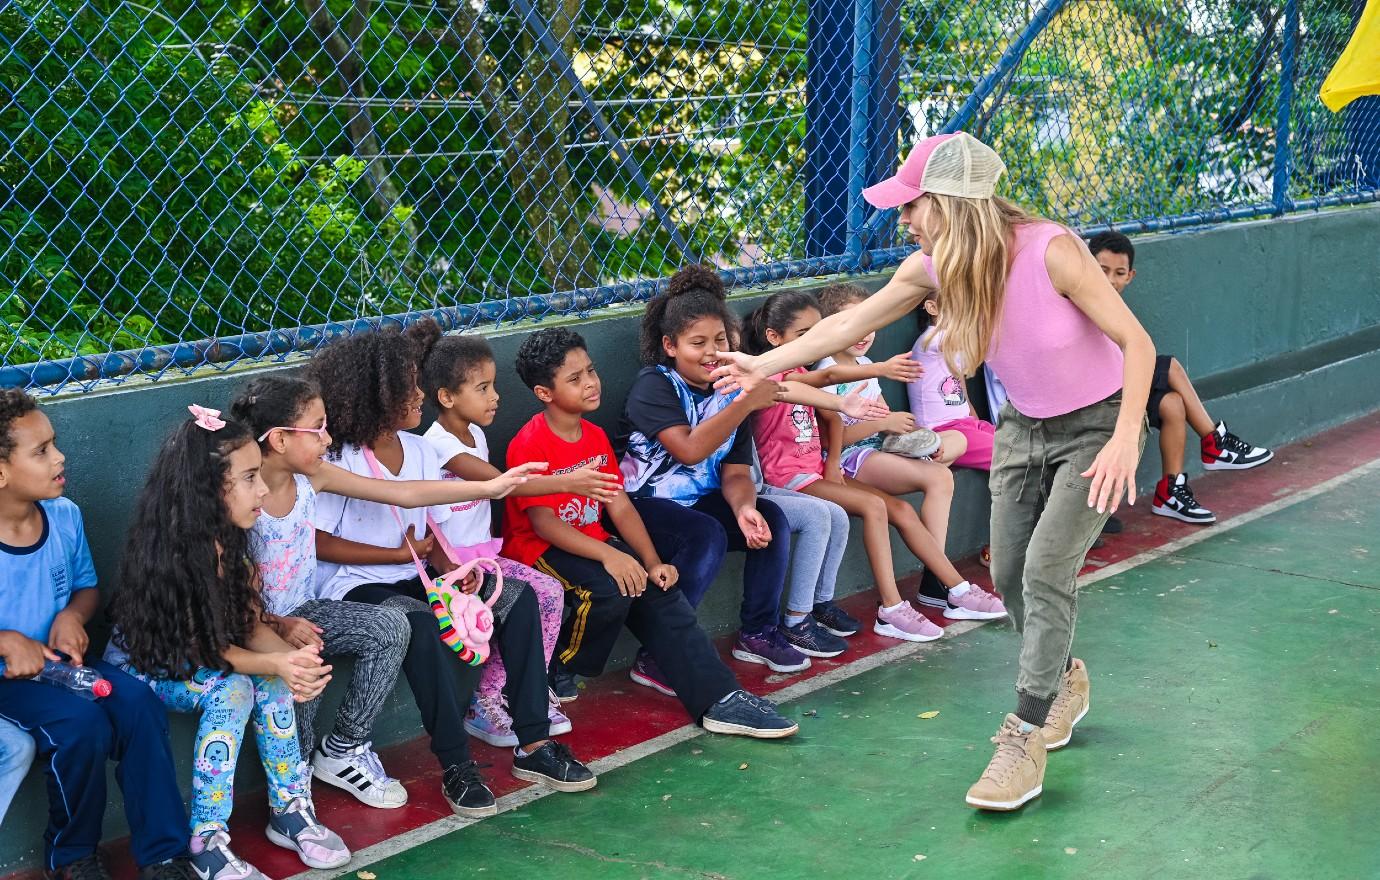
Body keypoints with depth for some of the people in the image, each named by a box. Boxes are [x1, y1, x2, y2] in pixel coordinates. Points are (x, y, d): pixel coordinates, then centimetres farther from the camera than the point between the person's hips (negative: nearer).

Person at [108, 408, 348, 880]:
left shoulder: (230, 542, -4)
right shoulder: (170, 554, -27)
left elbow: (253, 626, -7)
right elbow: (198, 648, -25)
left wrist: (293, 659, -27)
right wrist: (275, 664, -34)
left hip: (203, 664, 7)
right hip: (143, 665, -7)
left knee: (273, 681, -18)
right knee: (232, 689, -29)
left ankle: (290, 810, -6)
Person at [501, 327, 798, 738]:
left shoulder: (595, 437, 8)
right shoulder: (530, 445, -16)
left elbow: (619, 506, 6)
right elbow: (543, 522, -22)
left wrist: (652, 562, -7)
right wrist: (608, 555, -31)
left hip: (590, 539, 7)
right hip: (538, 548, -7)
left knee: (659, 589, -12)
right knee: (611, 590, -31)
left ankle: (719, 699, -14)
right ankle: (559, 671, -5)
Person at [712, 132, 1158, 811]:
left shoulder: (1051, 251, -30)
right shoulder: (933, 267, -12)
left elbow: (1136, 342, -25)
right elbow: (848, 325, 1)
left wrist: (1124, 441, -33)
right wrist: (763, 366, 5)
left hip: (1097, 424, -6)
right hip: (1023, 426, 6)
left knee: (1046, 570, -15)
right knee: (1009, 575, 8)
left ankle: (1026, 740, -6)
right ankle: (1062, 680, 36)